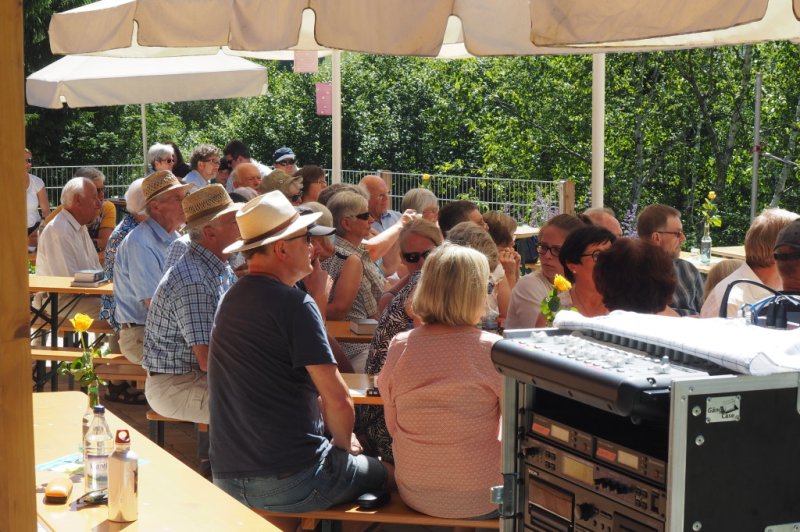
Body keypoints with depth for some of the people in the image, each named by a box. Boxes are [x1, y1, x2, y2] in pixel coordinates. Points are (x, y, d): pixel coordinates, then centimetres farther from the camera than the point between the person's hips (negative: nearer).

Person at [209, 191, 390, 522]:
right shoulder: (293, 304, -15)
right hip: (289, 481, -8)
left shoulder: (230, 300, 10)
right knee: (380, 473, 16)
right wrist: (343, 443, 1)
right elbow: (337, 399, -17)